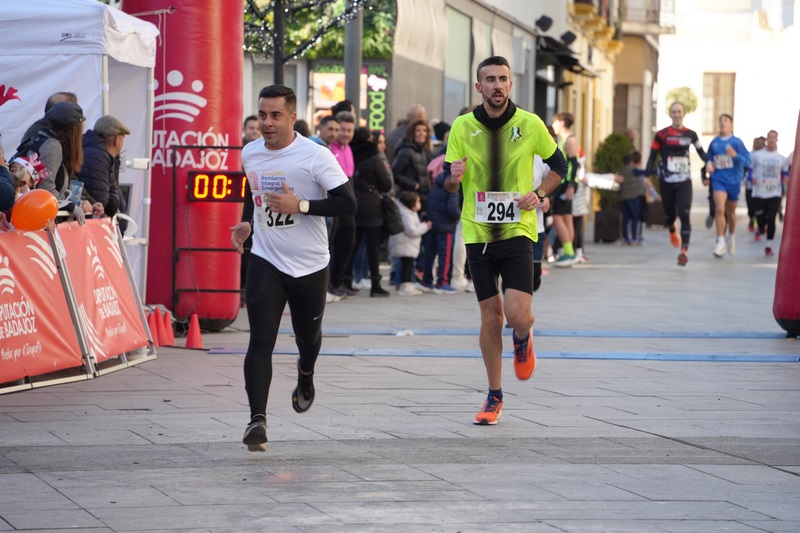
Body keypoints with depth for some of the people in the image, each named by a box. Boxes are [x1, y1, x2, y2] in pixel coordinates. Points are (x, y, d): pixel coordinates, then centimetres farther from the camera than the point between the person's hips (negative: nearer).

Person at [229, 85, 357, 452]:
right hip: (266, 261, 2)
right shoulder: (250, 154, 3)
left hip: (310, 265, -2)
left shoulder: (315, 156, -13)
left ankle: (305, 375, 52)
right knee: (261, 340, -14)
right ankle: (257, 419, -18)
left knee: (308, 337, 16)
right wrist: (246, 222, 8)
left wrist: (300, 206, -23)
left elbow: (348, 203, -15)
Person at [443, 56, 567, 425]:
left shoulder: (530, 124, -3)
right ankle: (494, 397, 19)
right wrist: (453, 179, -18)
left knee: (517, 314, -15)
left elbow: (559, 165, 11)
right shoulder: (462, 127, -1)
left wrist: (538, 194, -4)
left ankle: (523, 339, 24)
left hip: (518, 231, -1)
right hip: (478, 233, 1)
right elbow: (448, 184, 5)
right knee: (490, 315, 5)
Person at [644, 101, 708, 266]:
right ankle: (672, 230, 48)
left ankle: (684, 250, -21)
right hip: (666, 181, 0)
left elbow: (701, 152, 15)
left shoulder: (690, 134, 5)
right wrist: (649, 171, -17)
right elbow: (652, 155, -1)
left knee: (684, 215, -14)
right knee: (669, 215, 10)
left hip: (684, 181, 0)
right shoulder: (662, 135, -1)